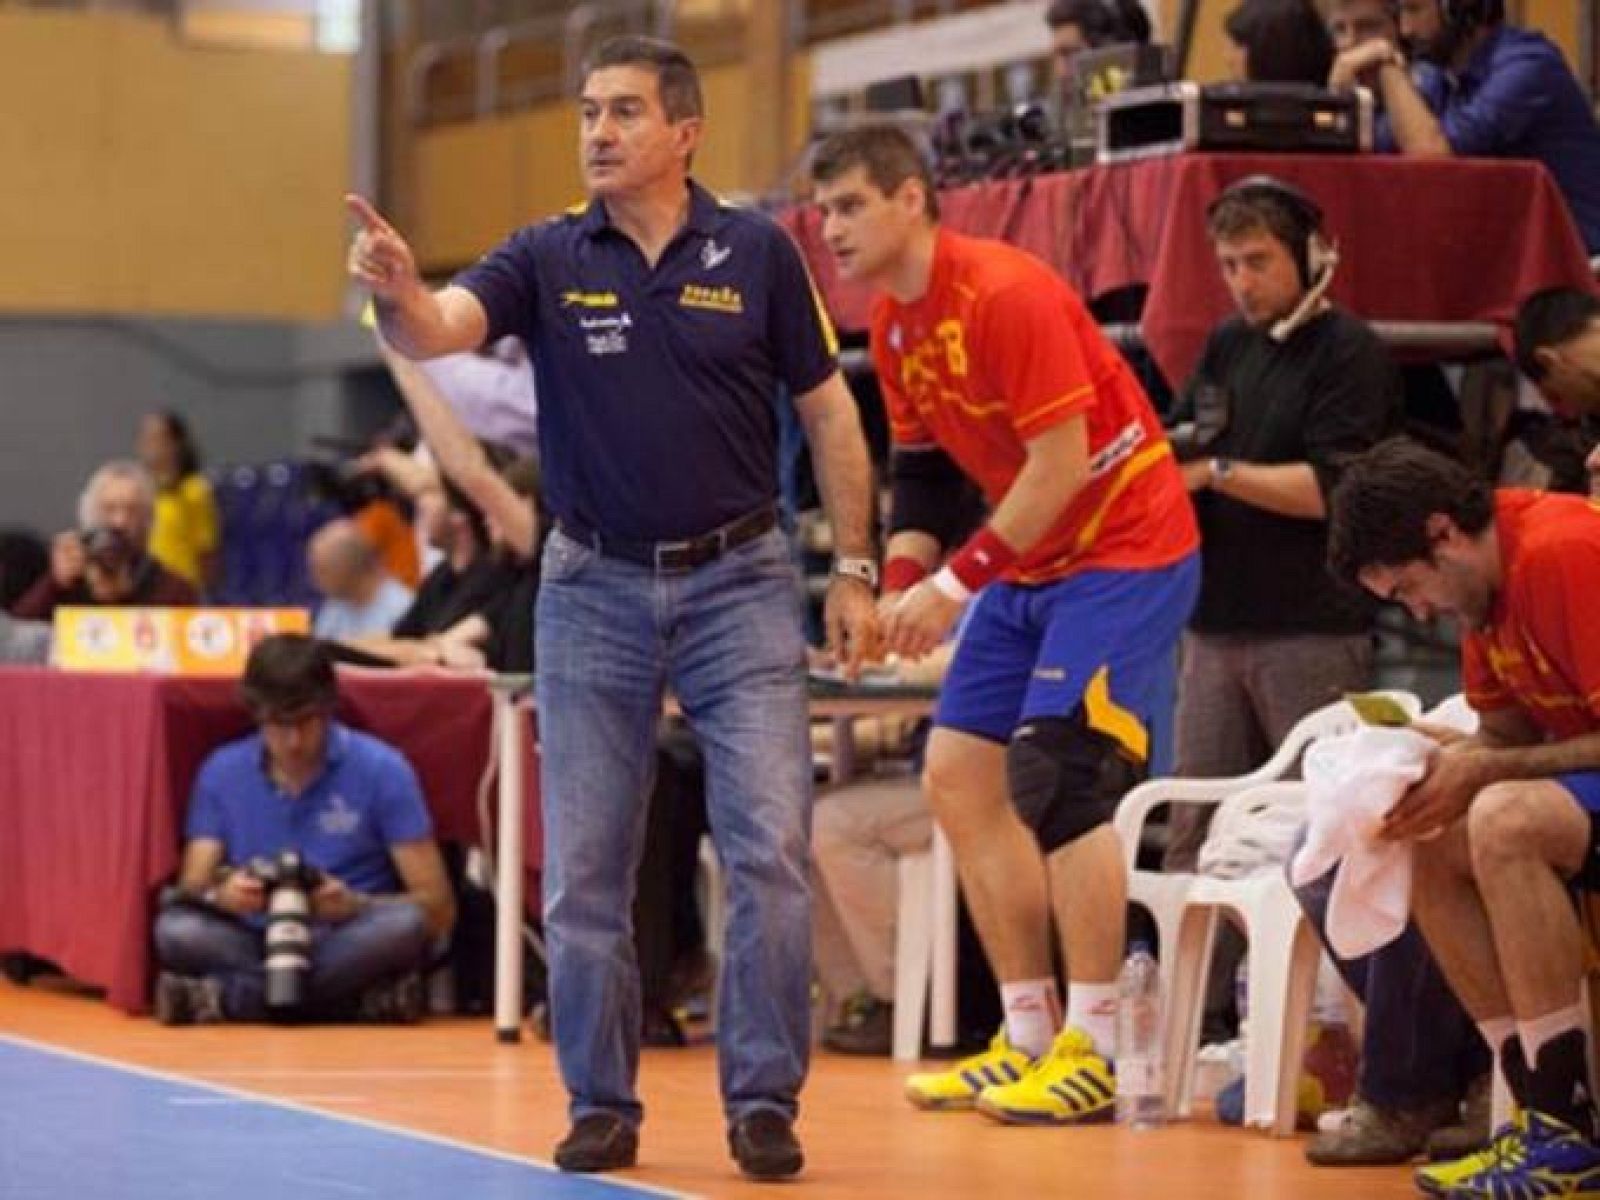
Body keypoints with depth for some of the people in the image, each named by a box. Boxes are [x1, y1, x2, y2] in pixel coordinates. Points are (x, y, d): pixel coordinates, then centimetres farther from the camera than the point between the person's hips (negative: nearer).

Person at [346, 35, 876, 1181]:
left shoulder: (758, 253, -3)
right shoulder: (547, 259, -3)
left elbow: (828, 410, 4)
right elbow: (438, 331, -20)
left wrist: (855, 570, 1)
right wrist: (395, 288, -44)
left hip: (738, 581, -1)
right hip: (595, 586, 1)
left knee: (771, 849, -8)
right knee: (584, 871, 4)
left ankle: (765, 1100, 3)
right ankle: (603, 1106, 17)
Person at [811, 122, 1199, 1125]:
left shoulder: (1007, 293, -21)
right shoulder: (893, 323, 6)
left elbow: (1062, 461, -23)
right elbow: (921, 464, 14)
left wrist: (961, 579, -21)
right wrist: (902, 582, -2)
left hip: (1123, 548, -9)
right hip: (1027, 562, 9)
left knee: (1056, 776, -17)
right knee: (959, 773, 5)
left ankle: (1093, 1056, -11)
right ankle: (1030, 1039, 13)